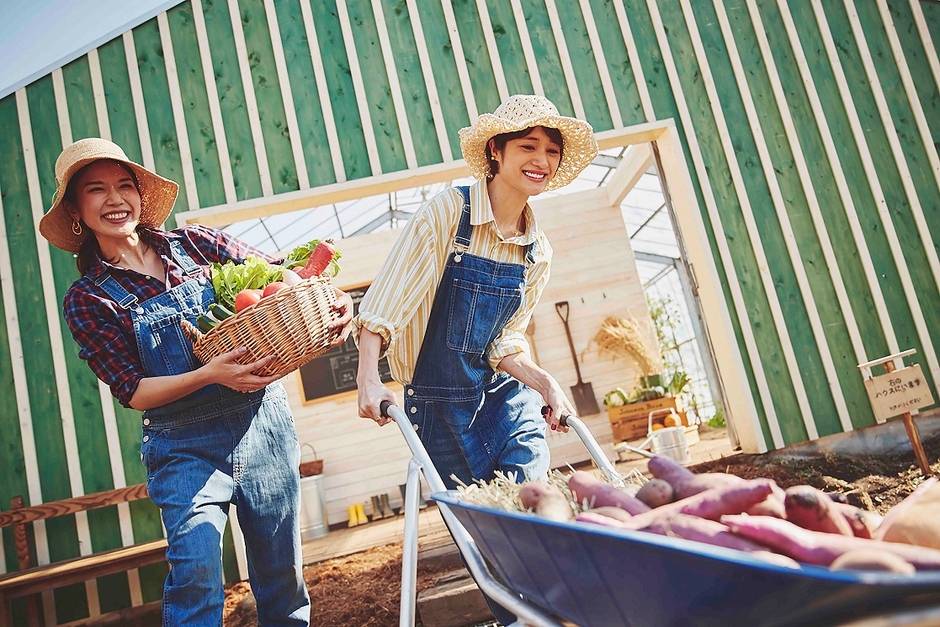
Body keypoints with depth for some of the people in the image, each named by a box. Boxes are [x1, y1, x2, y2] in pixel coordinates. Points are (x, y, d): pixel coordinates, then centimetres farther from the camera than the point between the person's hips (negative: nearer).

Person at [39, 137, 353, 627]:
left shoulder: (194, 243, 3)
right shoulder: (88, 299, -1)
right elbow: (133, 391, -6)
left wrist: (332, 299, -19)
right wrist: (208, 375, -23)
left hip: (264, 422, 2)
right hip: (185, 446, -2)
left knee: (282, 571, 11)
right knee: (195, 572, -15)